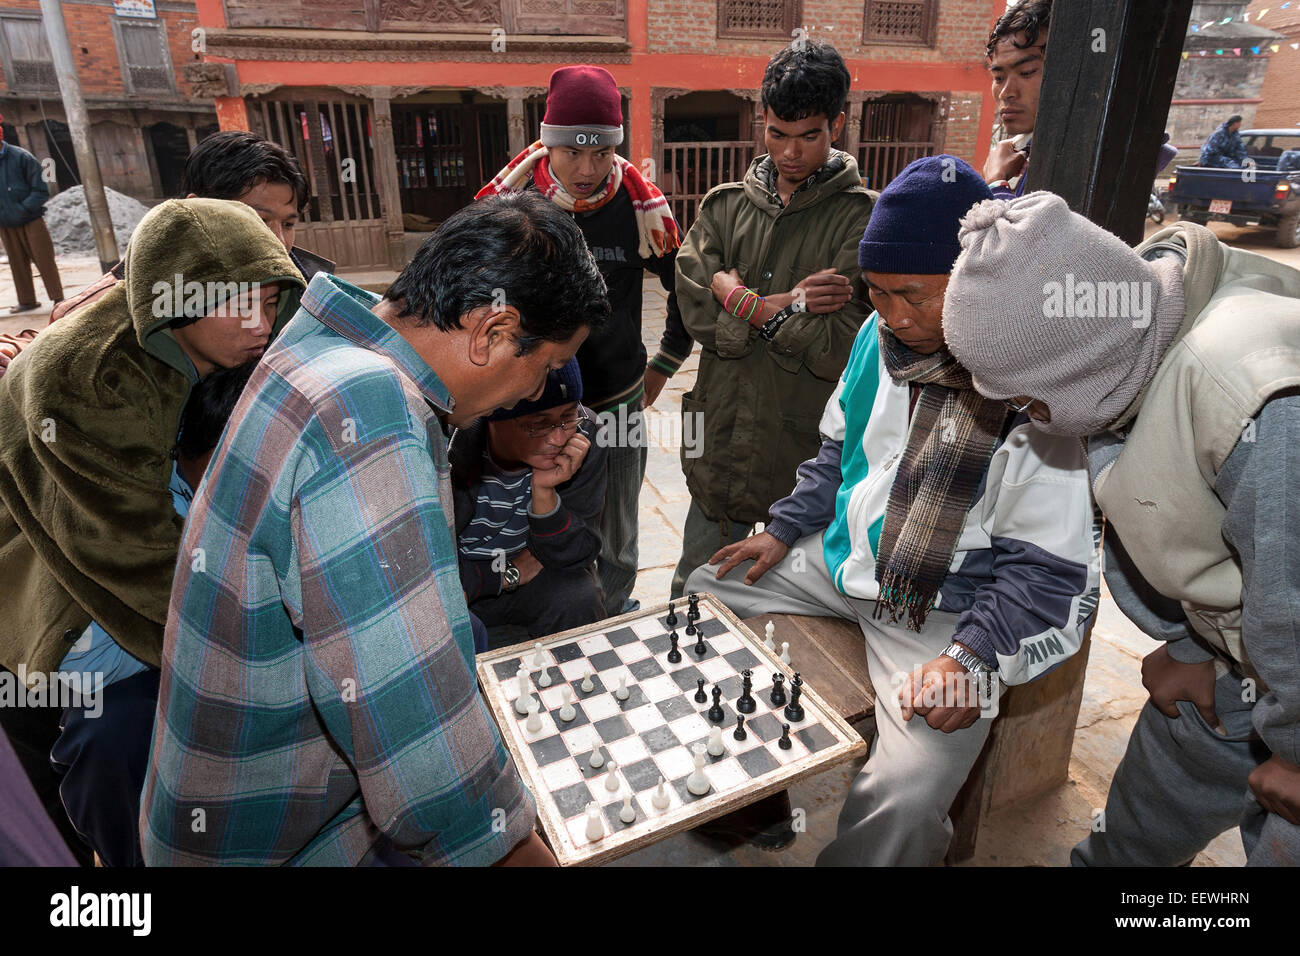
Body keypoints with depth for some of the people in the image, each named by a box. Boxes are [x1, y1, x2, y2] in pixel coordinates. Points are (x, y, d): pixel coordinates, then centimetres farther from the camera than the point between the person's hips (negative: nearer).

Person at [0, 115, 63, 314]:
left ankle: (57, 298, 9)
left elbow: (41, 191, -7)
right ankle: (27, 301, 19)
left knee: (44, 260, -1)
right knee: (18, 264, 10)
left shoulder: (21, 157, -7)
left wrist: (23, 209, -16)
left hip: (31, 221, -4)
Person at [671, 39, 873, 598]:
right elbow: (697, 313, -8)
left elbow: (840, 347, -17)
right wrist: (786, 306, -16)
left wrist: (745, 302, -11)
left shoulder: (862, 218, -6)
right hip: (722, 443, 4)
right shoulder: (725, 205, 6)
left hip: (810, 452, -3)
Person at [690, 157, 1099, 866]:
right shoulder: (882, 335, -1)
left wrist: (970, 656, -27)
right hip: (845, 559, 7)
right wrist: (784, 530, 6)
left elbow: (1049, 564, -17)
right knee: (705, 589, 13)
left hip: (944, 606, -7)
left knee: (901, 799, -26)